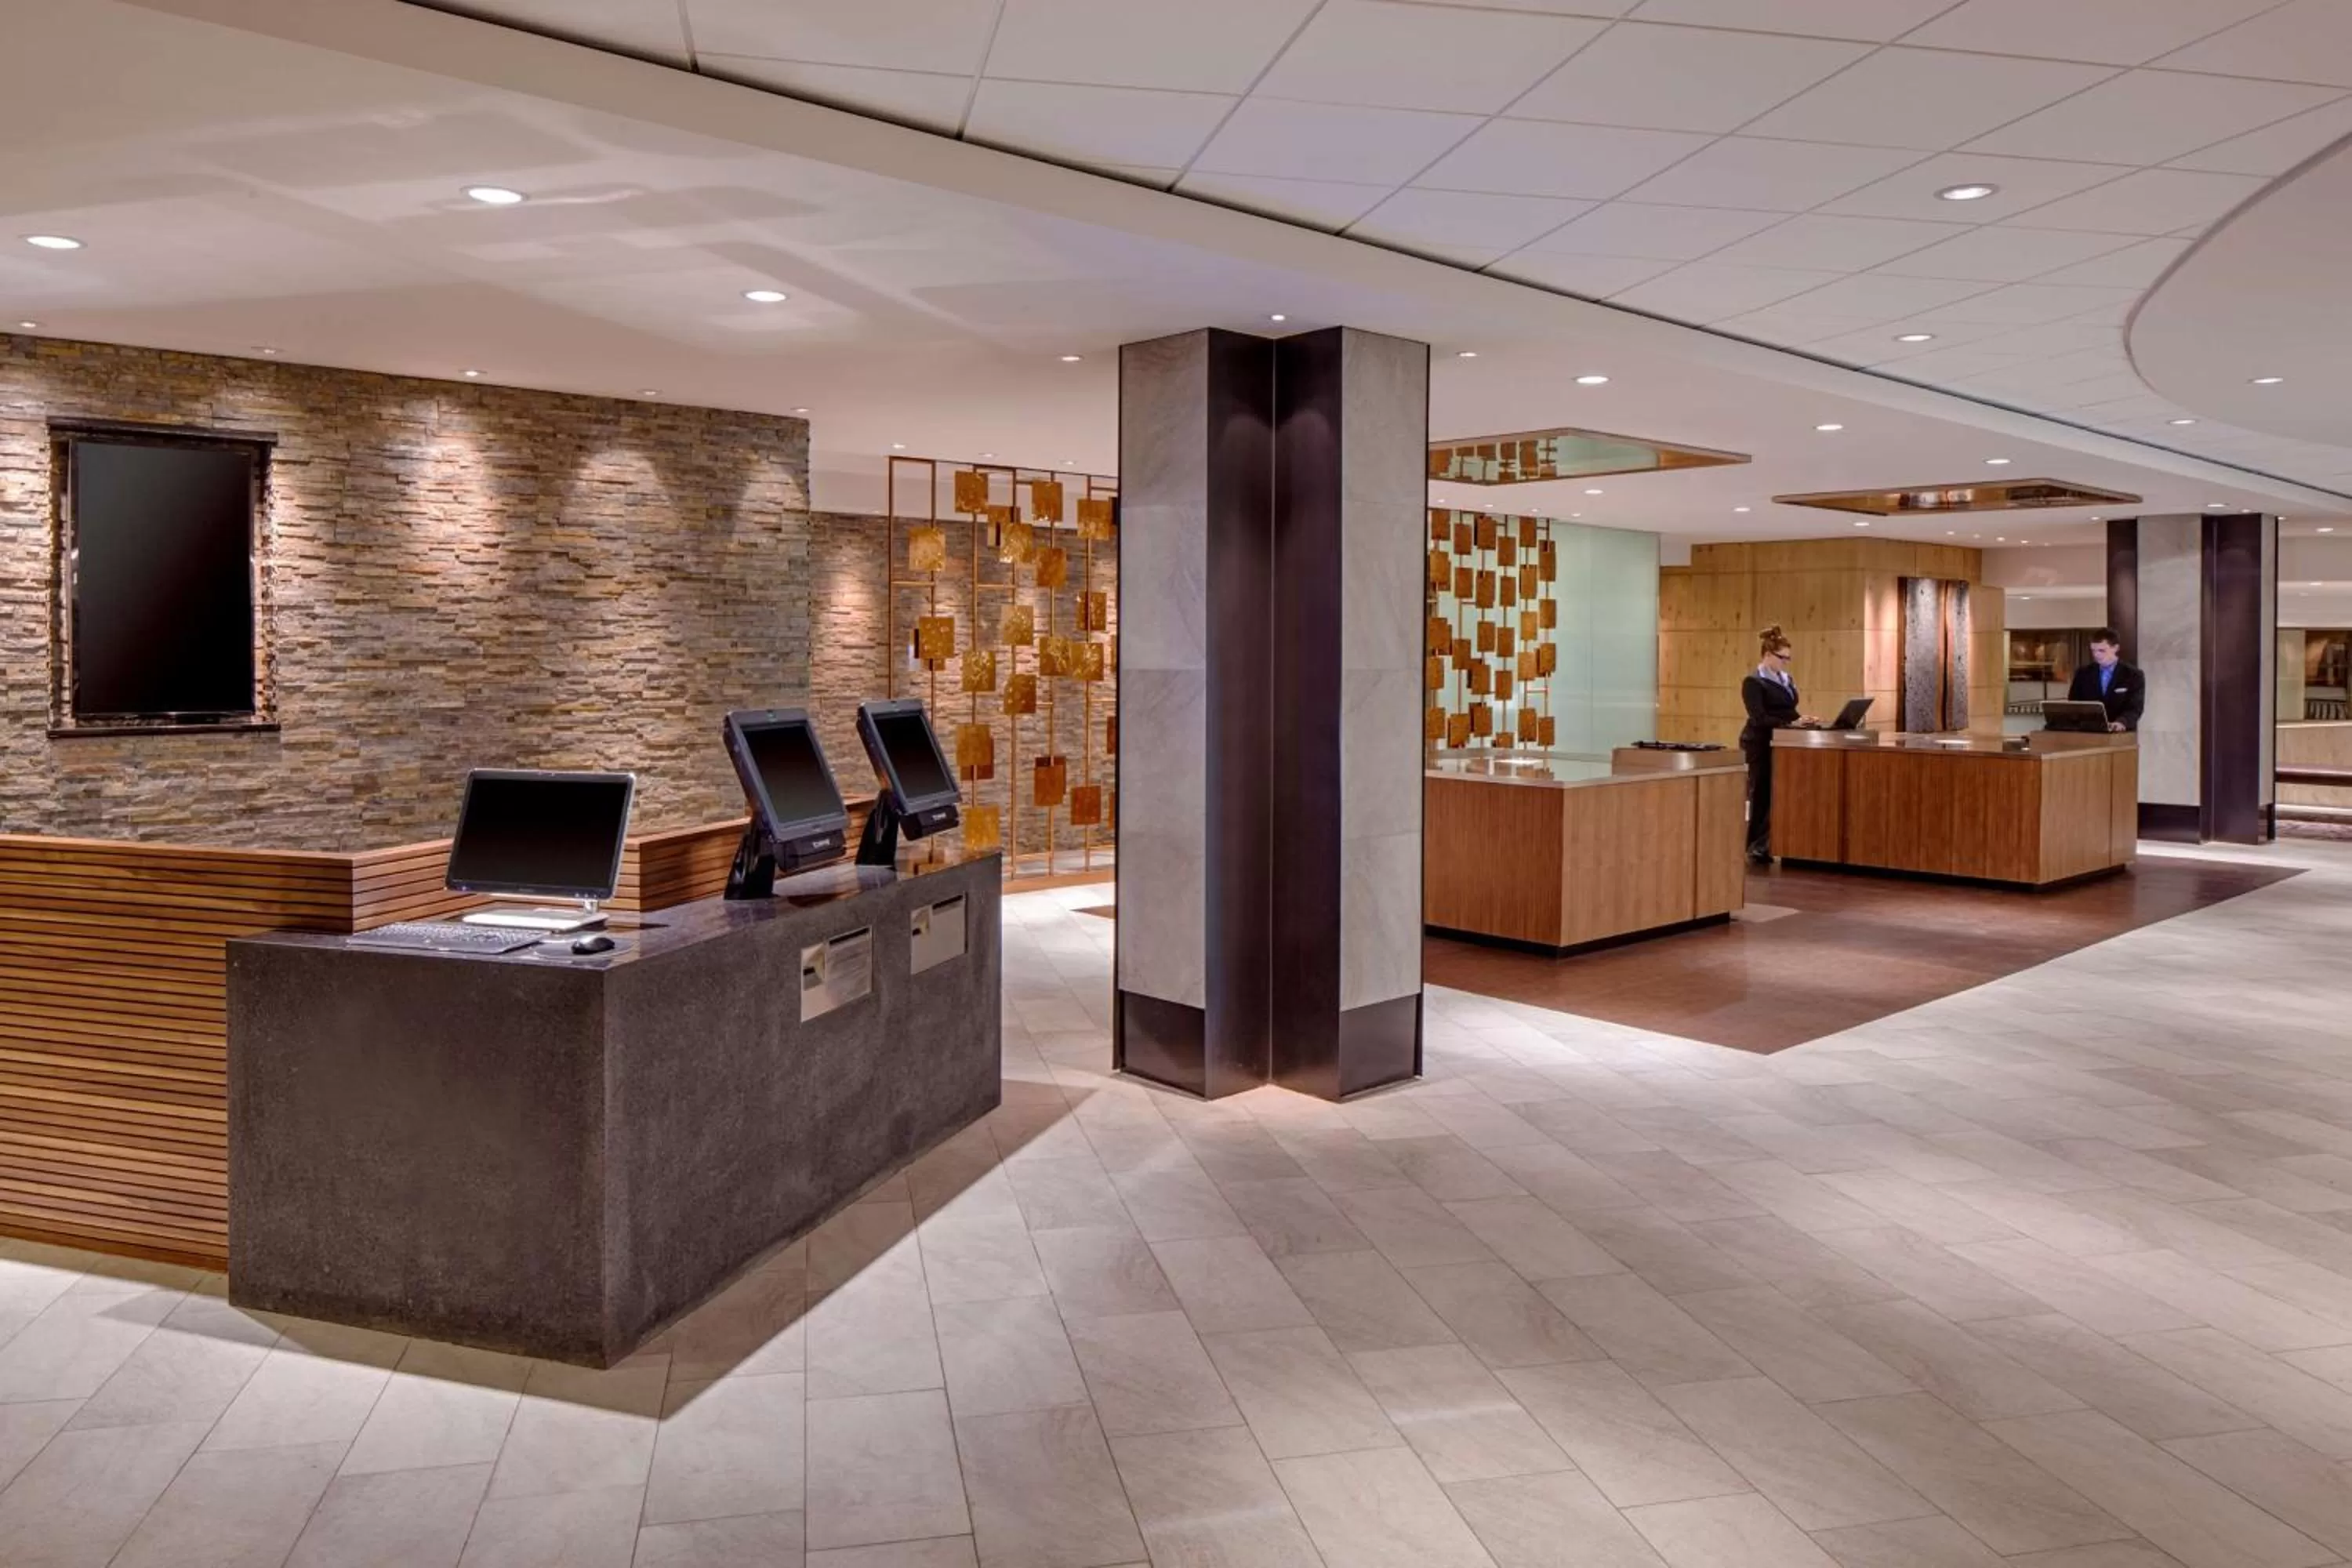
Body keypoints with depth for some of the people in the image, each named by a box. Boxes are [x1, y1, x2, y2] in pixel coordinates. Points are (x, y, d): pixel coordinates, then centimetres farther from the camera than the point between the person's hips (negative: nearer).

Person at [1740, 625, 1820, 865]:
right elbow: (1759, 718, -18)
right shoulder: (1753, 682, -10)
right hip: (1760, 745, -7)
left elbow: (1788, 711, 16)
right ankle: (1756, 847, 4)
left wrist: (1803, 720, -4)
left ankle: (1762, 845, 9)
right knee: (1762, 794, -4)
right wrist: (1791, 724, -24)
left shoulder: (1786, 680, 14)